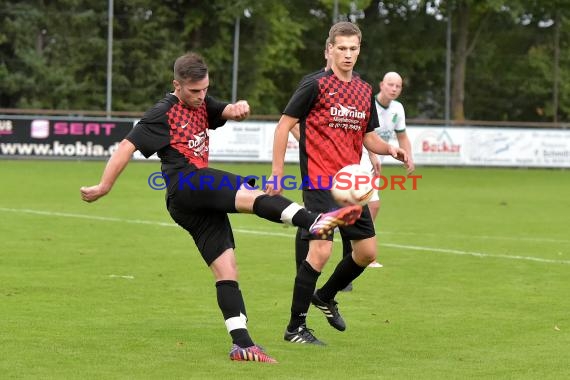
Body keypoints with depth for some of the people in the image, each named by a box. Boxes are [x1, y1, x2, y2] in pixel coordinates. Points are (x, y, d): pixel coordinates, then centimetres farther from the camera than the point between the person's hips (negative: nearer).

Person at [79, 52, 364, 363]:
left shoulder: (202, 104, 23)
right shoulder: (163, 113, -1)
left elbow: (226, 112, 9)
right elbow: (128, 146, -4)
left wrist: (239, 108, -15)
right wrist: (104, 186, -6)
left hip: (203, 200, 9)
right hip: (186, 185, -9)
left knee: (226, 270, 0)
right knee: (252, 196, -32)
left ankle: (242, 344, -4)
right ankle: (314, 221, -55)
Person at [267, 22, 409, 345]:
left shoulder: (365, 91, 12)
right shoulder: (316, 85, -7)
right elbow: (284, 125, -5)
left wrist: (391, 149, 0)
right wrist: (277, 172, -9)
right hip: (320, 182, -7)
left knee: (367, 251, 8)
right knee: (322, 250, -15)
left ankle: (325, 296, 34)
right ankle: (295, 328, -4)